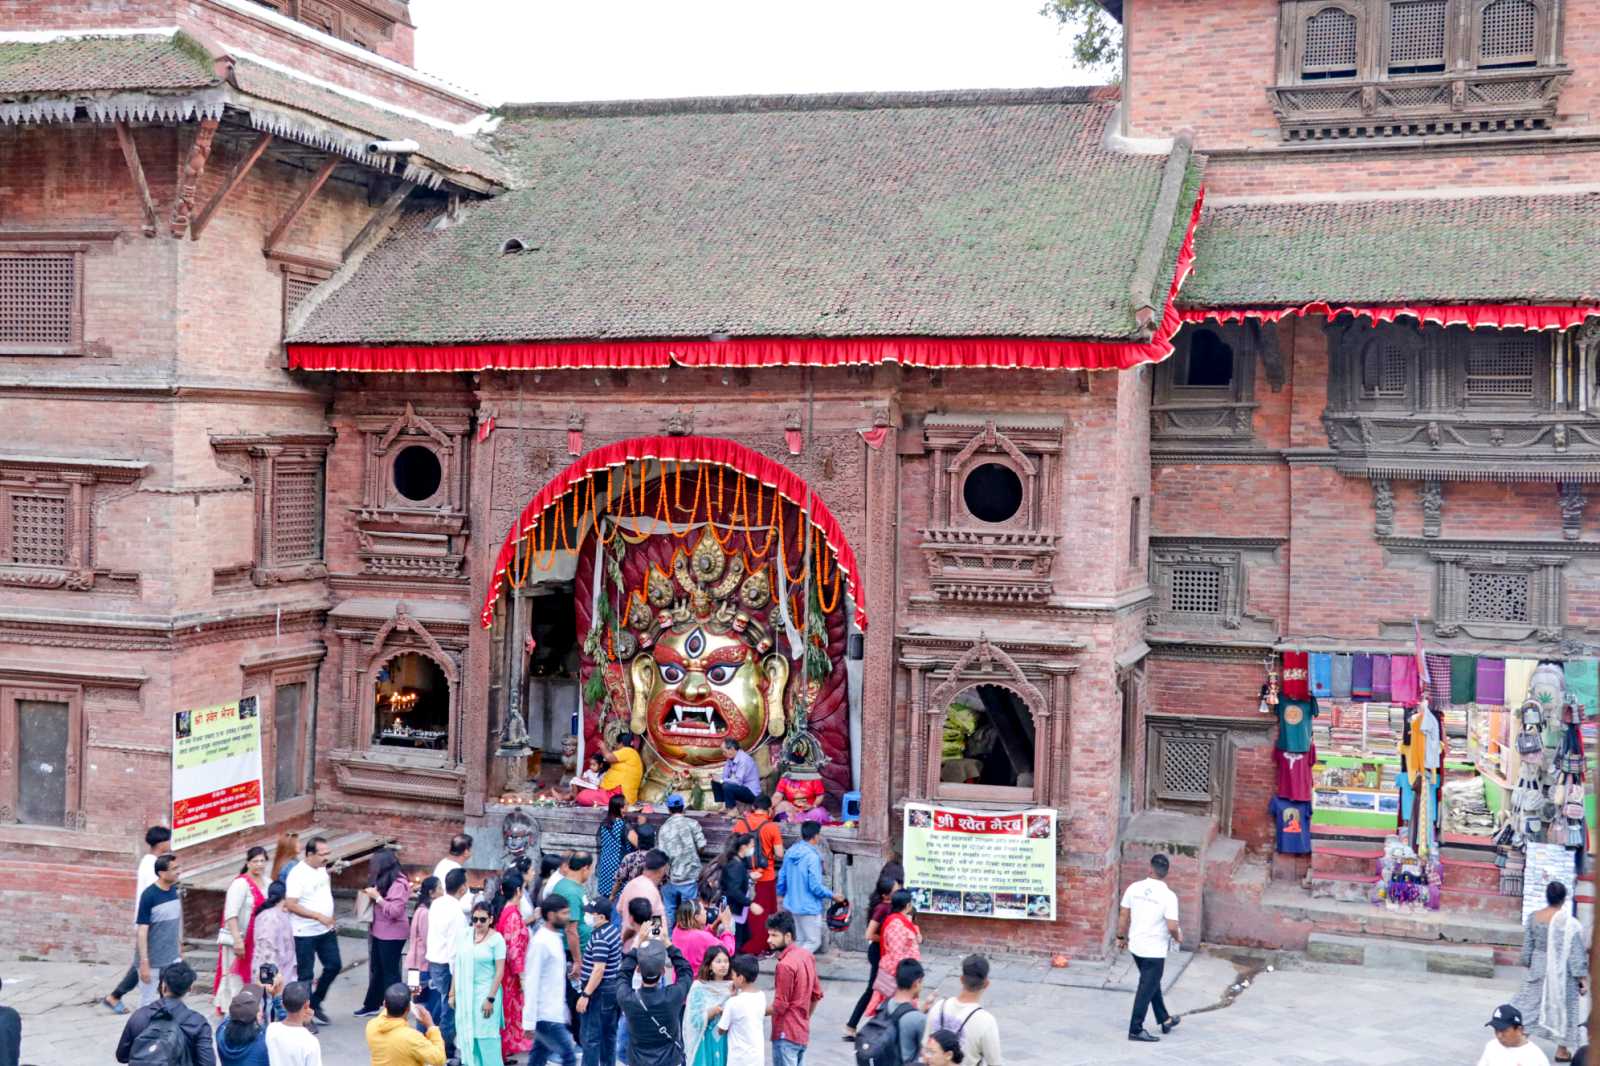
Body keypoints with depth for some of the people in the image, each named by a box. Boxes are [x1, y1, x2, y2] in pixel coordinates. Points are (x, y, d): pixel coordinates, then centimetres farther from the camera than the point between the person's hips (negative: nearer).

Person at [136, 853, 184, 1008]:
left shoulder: (174, 890, 2)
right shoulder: (149, 895, -17)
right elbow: (142, 931, -16)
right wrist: (144, 962, -18)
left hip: (173, 959, 6)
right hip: (153, 961, -6)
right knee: (149, 1003, 5)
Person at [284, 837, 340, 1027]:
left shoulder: (322, 869, 4)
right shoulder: (297, 874, -20)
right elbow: (291, 905, -25)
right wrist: (319, 916, -27)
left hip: (326, 930, 7)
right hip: (306, 933, -7)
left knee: (333, 965, 10)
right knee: (305, 975, 3)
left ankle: (315, 1003, 28)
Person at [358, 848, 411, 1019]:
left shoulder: (398, 884, -19)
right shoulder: (383, 881, 9)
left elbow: (394, 911, -24)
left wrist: (377, 897, -21)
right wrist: (371, 894, 2)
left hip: (392, 935, -9)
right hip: (379, 932, 9)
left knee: (390, 972, -1)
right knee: (377, 970, 17)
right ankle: (371, 1005, 28)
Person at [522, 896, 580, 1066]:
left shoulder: (556, 937, 11)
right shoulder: (540, 942, -17)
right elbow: (532, 983, -19)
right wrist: (529, 1021, -20)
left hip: (554, 1013, 9)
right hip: (545, 1015, -9)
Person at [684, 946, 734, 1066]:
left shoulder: (732, 987, -1)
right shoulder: (699, 987, -10)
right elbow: (694, 1019, -10)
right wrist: (714, 1011, -25)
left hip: (728, 1042, 3)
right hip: (706, 1043, -3)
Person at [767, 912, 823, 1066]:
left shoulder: (785, 965, -21)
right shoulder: (806, 955, 7)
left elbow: (779, 1006, -17)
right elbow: (817, 995, 15)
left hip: (786, 1035, -9)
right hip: (803, 1032, 9)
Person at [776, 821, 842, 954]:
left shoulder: (791, 852, 1)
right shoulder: (813, 857, -22)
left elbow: (782, 875, 11)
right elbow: (816, 886, -22)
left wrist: (781, 894, 26)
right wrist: (833, 896, -8)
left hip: (792, 904, 8)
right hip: (809, 907, -8)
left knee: (803, 940, 19)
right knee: (814, 942, 1)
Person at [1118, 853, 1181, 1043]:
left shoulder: (1134, 888, -4)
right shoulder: (1168, 896, -18)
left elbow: (1123, 915, 2)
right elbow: (1172, 927, -21)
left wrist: (1121, 937, 15)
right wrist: (1178, 937, 2)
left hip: (1136, 946, 6)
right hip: (1155, 950, -6)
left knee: (1152, 983, 22)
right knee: (1147, 989, 4)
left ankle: (1165, 1020, 36)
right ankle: (1136, 1029, 7)